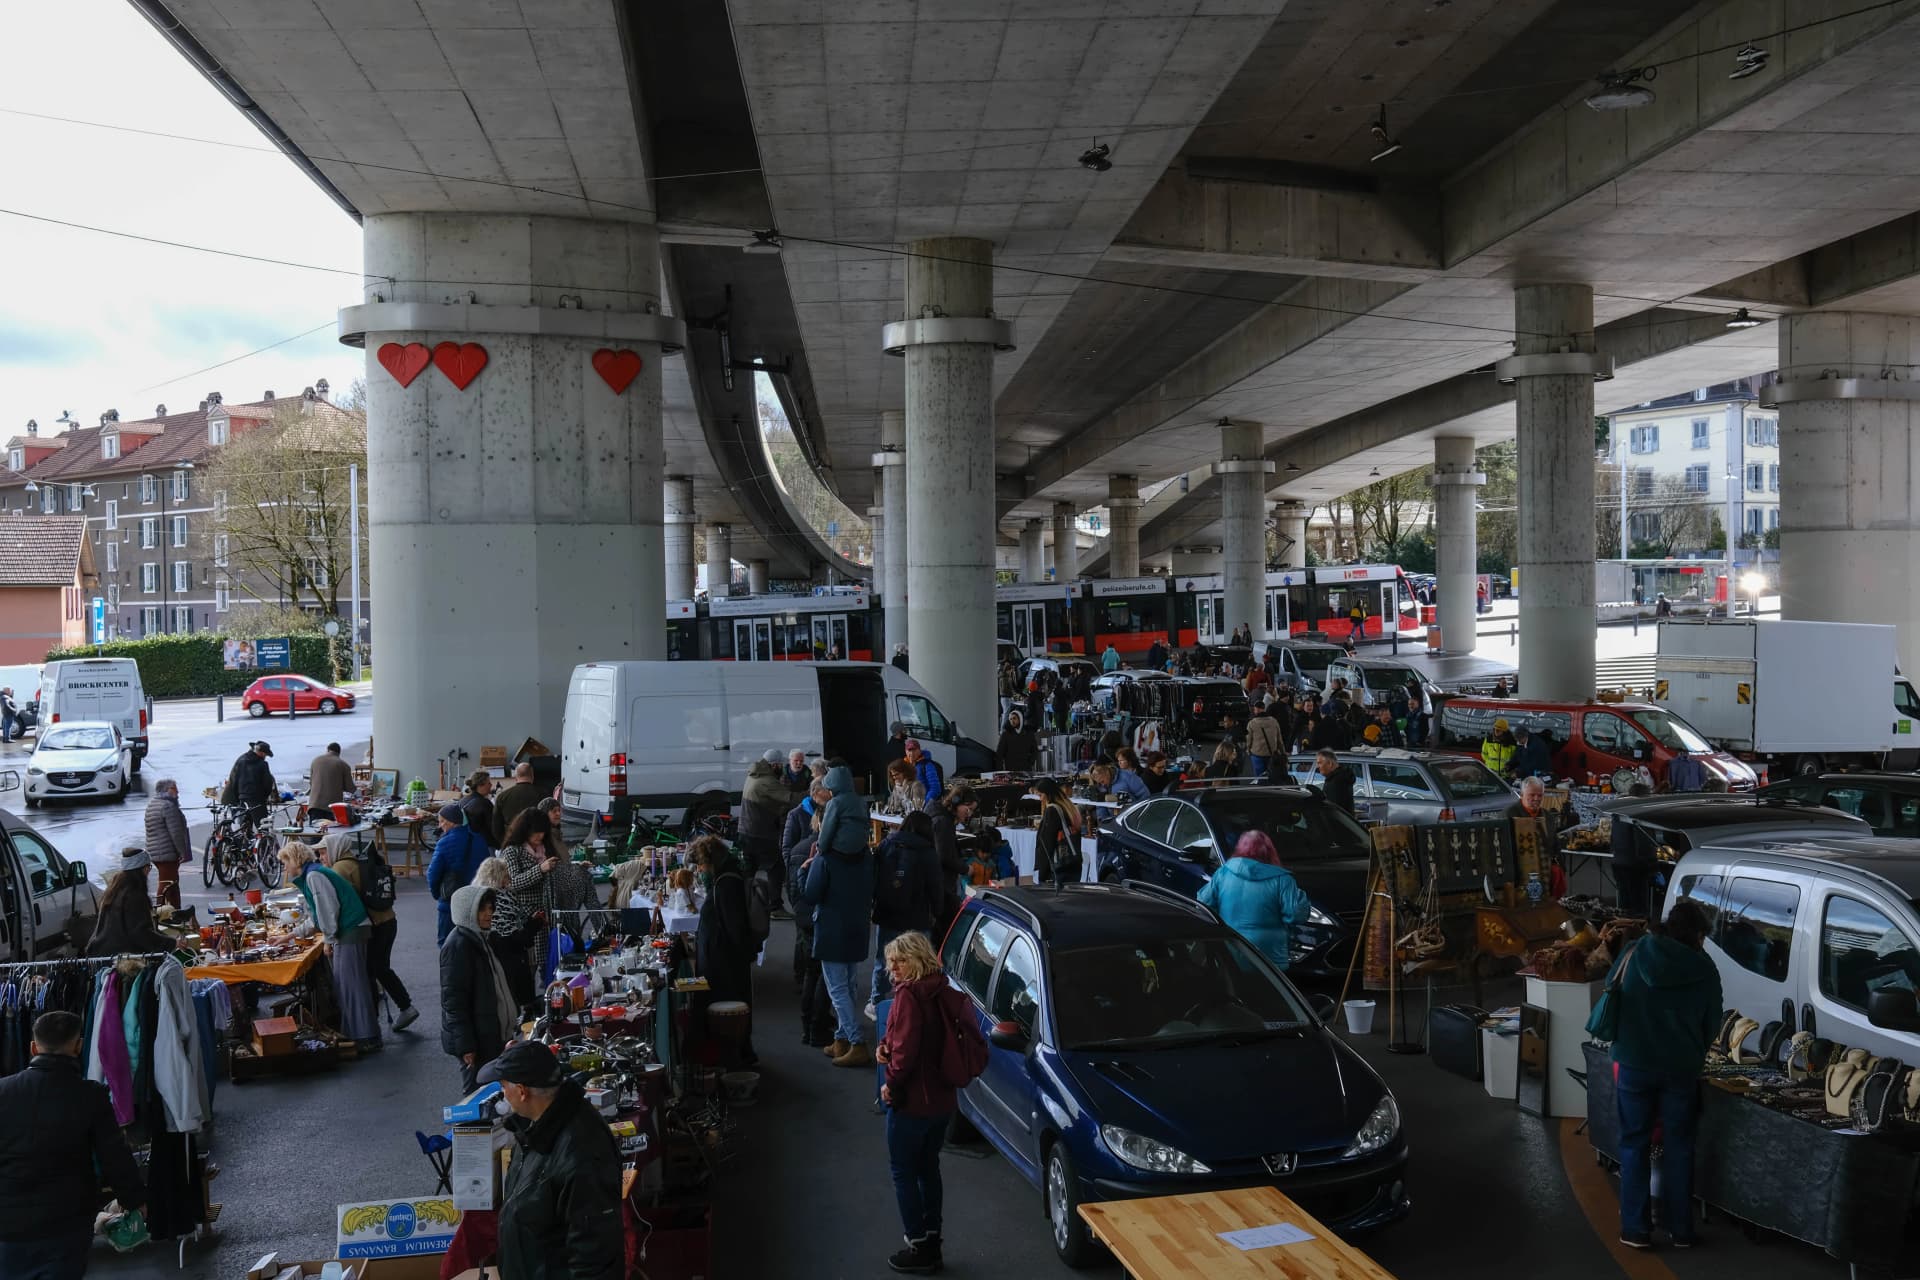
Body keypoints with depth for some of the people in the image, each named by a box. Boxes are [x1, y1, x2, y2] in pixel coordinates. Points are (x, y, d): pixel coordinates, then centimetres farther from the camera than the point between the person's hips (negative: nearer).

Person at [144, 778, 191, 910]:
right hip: (168, 852, -10)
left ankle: (176, 911, 24)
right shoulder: (168, 806, -18)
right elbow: (176, 833, -21)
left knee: (173, 881, 18)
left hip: (154, 852, 10)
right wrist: (183, 852, -15)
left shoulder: (151, 804, 15)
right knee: (167, 883, -7)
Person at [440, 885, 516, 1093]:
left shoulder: (478, 939, 13)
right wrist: (465, 1044, -21)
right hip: (476, 1040, -9)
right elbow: (453, 999, -20)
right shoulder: (458, 945, -17)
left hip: (491, 1035, 9)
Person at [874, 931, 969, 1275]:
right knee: (928, 1169, 19)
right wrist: (887, 1048, 0)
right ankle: (932, 1244, 26)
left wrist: (891, 1084, -10)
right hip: (942, 1101, 8)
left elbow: (907, 1050, -24)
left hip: (911, 1103, -8)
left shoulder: (909, 994, -20)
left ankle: (919, 1249, 10)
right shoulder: (944, 992, 6)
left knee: (903, 1173, 6)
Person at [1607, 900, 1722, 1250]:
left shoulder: (1635, 955, -5)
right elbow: (1712, 1026, 5)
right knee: (1679, 1147, 12)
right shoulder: (1705, 969, -5)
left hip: (1634, 1063, 0)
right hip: (1681, 1068, 0)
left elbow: (1610, 993, 7)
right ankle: (1681, 1230, 18)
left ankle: (1636, 1229, 10)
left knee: (1635, 1145, 8)